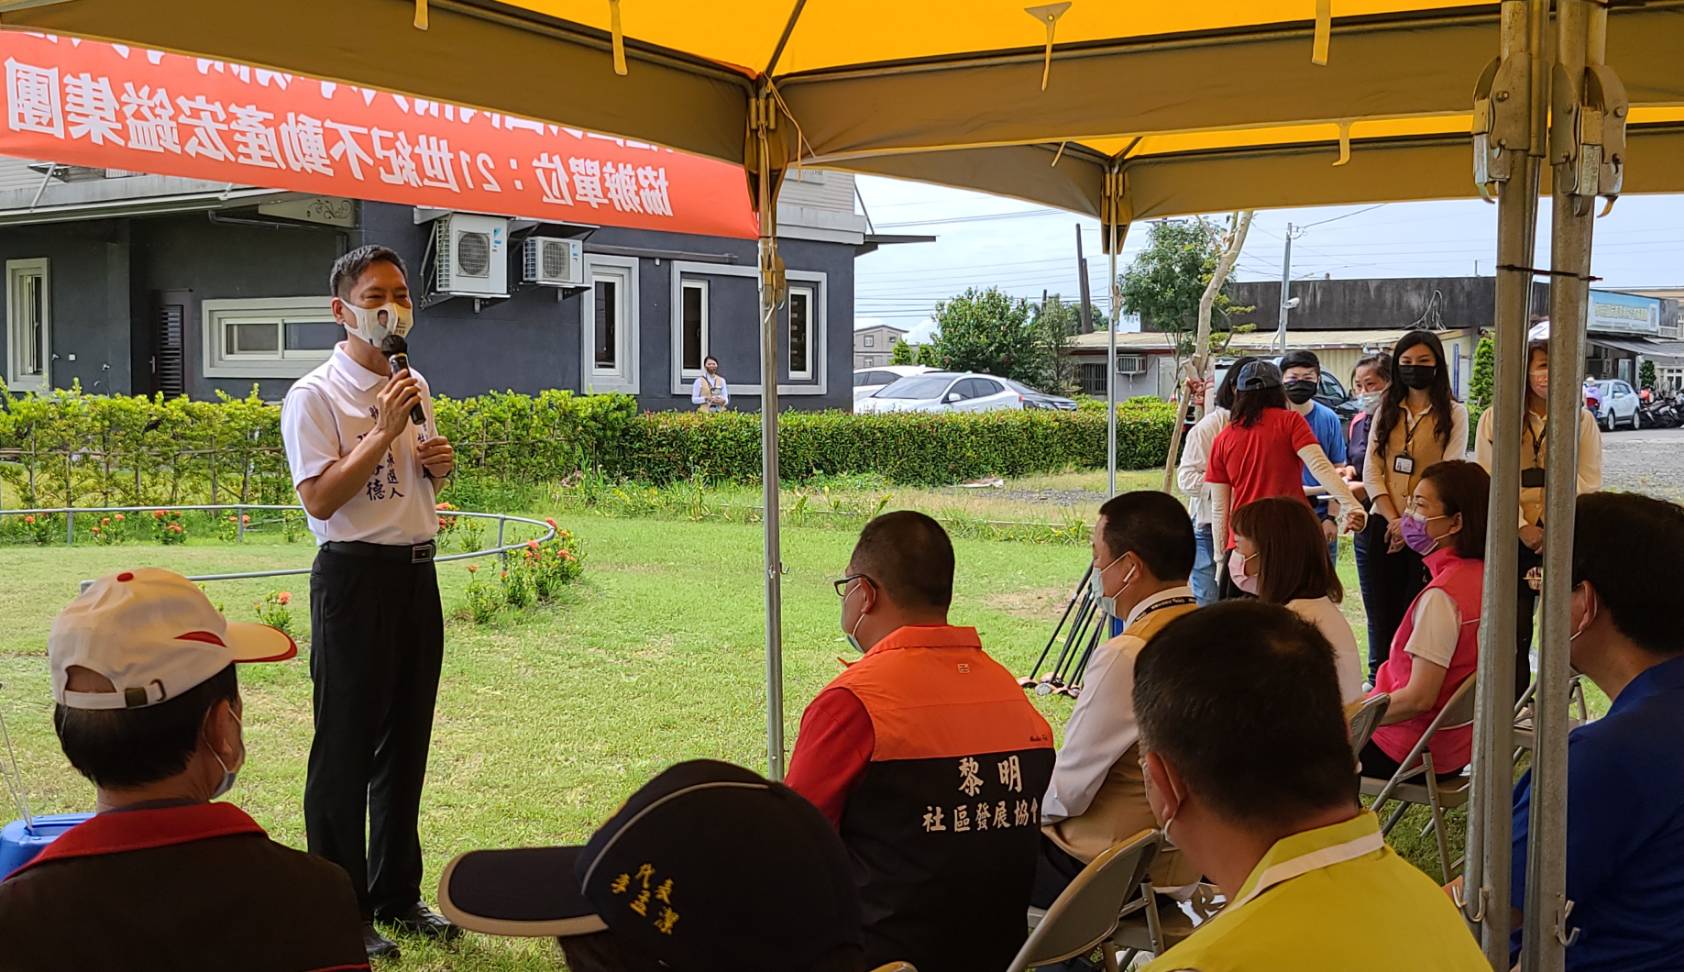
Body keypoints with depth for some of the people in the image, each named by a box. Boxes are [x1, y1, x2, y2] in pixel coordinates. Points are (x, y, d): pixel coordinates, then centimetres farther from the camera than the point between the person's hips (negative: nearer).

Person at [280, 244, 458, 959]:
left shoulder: (415, 388, 13)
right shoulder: (315, 397, -9)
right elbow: (320, 499, -17)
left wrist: (438, 463, 4)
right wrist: (383, 433, -21)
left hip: (417, 572, 7)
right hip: (355, 577, -7)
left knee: (406, 740, 14)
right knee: (345, 746, 0)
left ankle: (397, 893, 26)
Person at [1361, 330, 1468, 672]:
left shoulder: (1453, 413, 3)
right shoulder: (1386, 410, 13)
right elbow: (1371, 471, 4)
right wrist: (1392, 520, -10)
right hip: (1384, 525, 3)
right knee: (1383, 613, 3)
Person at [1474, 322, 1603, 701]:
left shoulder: (1582, 420, 5)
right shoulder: (1495, 420, 3)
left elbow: (1588, 483, 0)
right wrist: (1523, 528, -11)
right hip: (1511, 540, 0)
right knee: (1513, 631, 1)